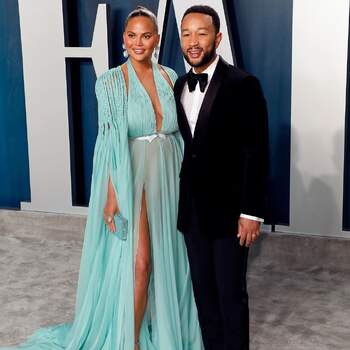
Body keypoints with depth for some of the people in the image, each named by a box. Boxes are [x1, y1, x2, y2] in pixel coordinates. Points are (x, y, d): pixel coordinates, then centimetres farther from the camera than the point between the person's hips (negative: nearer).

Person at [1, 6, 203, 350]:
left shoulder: (170, 77, 6)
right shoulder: (111, 82, -7)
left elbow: (179, 132, 11)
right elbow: (110, 143, -10)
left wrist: (183, 179, 7)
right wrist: (111, 195, -15)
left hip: (167, 177, 5)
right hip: (130, 179, -4)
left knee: (167, 257, 12)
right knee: (139, 261, -4)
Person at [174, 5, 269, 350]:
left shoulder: (242, 85, -11)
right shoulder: (179, 87, 8)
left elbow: (256, 153, -13)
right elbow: (181, 147, 11)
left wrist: (251, 212, -15)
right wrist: (179, 201, 10)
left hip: (228, 209, -5)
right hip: (191, 209, 6)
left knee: (231, 293, 4)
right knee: (203, 289, 14)